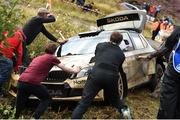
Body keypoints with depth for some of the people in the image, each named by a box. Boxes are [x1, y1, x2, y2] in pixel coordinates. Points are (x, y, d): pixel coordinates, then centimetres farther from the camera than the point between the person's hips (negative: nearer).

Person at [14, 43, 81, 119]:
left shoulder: (37, 58, 28)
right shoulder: (52, 58, 10)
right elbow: (65, 69, 20)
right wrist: (74, 70, 39)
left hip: (21, 81, 6)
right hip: (32, 83, -6)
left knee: (19, 105, 16)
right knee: (47, 98, 16)